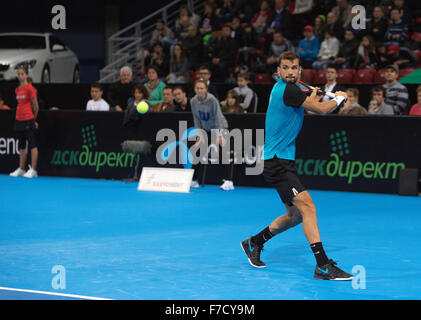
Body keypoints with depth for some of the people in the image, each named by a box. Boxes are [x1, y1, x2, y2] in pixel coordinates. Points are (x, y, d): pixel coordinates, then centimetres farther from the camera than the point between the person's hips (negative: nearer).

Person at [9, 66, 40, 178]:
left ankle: (33, 170, -6)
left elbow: (35, 106, -6)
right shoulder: (17, 90, 13)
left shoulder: (30, 88, -9)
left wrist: (34, 120, 3)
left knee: (32, 145, -5)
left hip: (28, 120, -8)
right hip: (19, 120, 8)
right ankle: (21, 169, 18)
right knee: (22, 146, 12)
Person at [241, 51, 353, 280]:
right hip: (276, 161, -10)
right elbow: (322, 109, -13)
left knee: (296, 214, 15)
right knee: (307, 206, -20)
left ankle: (255, 243, 32)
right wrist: (339, 98, 4)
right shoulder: (287, 90, -17)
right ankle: (323, 266, -25)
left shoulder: (288, 87, 13)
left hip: (284, 161, 10)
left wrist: (312, 97, 20)